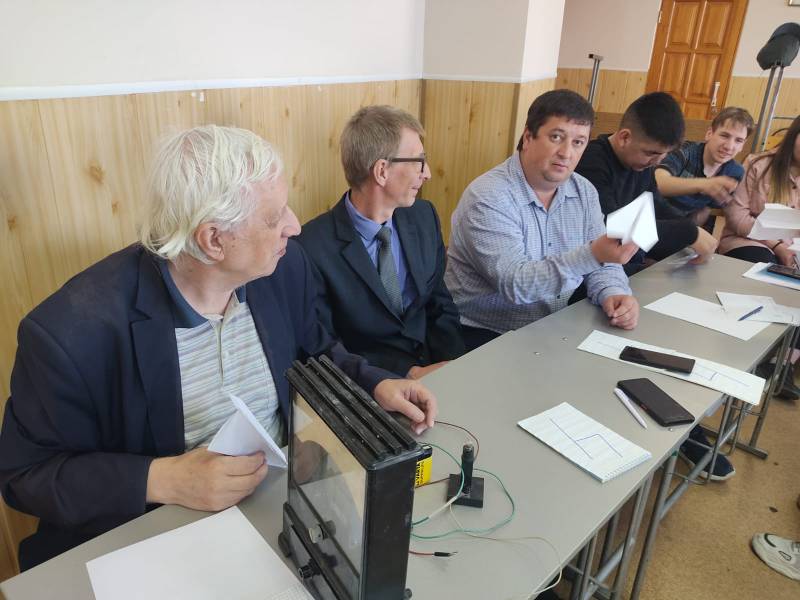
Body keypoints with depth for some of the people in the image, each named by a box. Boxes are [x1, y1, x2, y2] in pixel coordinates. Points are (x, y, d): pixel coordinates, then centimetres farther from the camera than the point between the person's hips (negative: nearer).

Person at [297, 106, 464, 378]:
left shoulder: (424, 217, 2)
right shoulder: (314, 246, -16)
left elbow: (440, 306, 8)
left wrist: (452, 363, -9)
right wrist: (410, 372, -19)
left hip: (430, 366, 5)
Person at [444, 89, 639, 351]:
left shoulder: (584, 192, 4)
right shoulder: (487, 197, -18)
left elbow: (601, 263, 7)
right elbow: (515, 284, -25)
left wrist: (614, 293, -16)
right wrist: (592, 256, -34)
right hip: (487, 338, -7)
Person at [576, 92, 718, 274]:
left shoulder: (642, 161, 6)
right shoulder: (591, 164, -22)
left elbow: (656, 207, 17)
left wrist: (693, 231, -3)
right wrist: (689, 232, -25)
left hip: (633, 267, 8)